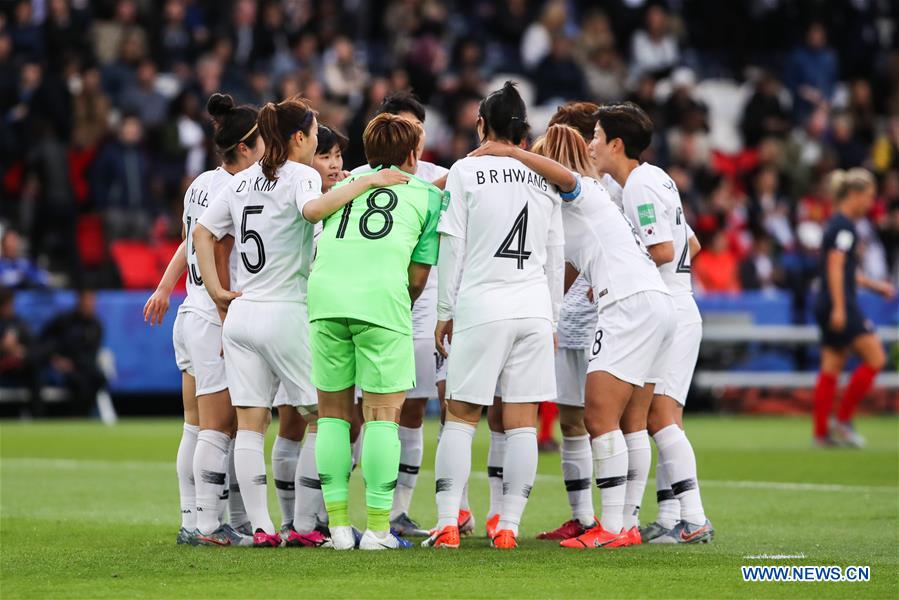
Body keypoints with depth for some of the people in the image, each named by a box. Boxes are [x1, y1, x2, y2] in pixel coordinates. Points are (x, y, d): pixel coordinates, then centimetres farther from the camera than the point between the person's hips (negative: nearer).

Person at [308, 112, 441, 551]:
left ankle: (338, 523, 8)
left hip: (324, 291, 3)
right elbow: (419, 275, 11)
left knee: (333, 412, 11)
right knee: (383, 413, 1)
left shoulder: (344, 185, 27)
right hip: (382, 296, -3)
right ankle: (378, 527, -3)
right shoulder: (430, 195, 16)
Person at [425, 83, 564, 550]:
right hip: (535, 309, 3)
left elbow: (452, 247, -1)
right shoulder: (545, 179, 11)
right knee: (522, 423, 2)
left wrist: (445, 311, 7)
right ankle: (508, 526, 0)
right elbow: (556, 258, 14)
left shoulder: (466, 171, 0)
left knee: (460, 417, 1)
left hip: (480, 306, -3)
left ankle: (447, 524, -6)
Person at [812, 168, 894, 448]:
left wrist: (874, 285, 28)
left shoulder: (838, 224, 17)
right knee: (874, 359, -6)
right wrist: (839, 307, -25)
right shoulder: (845, 226, -12)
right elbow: (835, 267, -21)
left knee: (831, 368, 8)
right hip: (841, 305, -10)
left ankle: (821, 432, 6)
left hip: (830, 307, 10)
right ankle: (842, 420, -4)